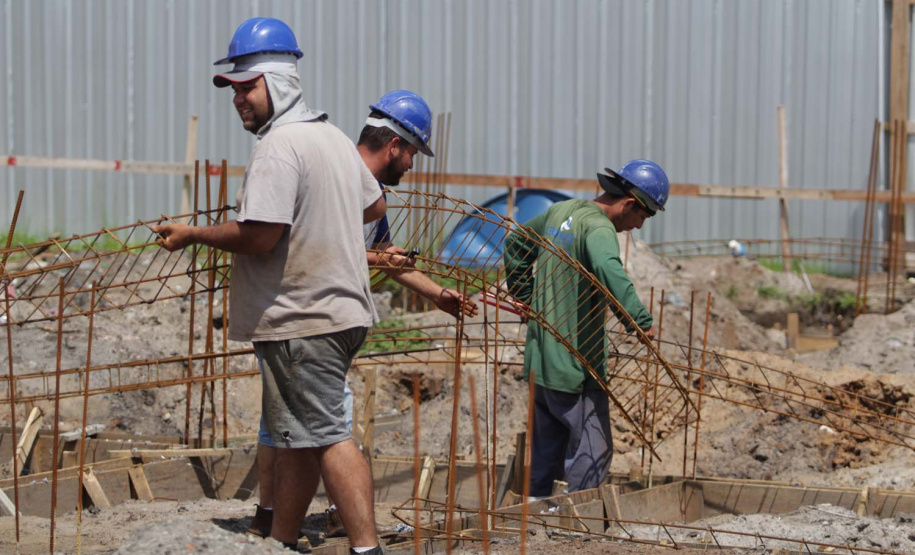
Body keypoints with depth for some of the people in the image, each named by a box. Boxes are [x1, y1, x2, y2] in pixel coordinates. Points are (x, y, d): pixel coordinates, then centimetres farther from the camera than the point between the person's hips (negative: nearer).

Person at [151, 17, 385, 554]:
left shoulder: (279, 146, -16)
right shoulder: (335, 137, 14)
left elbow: (259, 235, -24)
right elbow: (374, 205, 28)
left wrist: (192, 235, -10)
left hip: (301, 319, -10)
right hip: (342, 310, 10)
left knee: (326, 435, -9)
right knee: (297, 435, 15)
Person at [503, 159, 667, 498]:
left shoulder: (560, 211, 11)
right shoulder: (599, 228, -17)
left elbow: (516, 244, 27)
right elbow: (608, 269, -40)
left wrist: (525, 297, 30)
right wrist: (640, 320, -41)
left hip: (541, 361, 9)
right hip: (576, 365, -9)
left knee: (546, 448, 17)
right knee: (592, 450, -4)